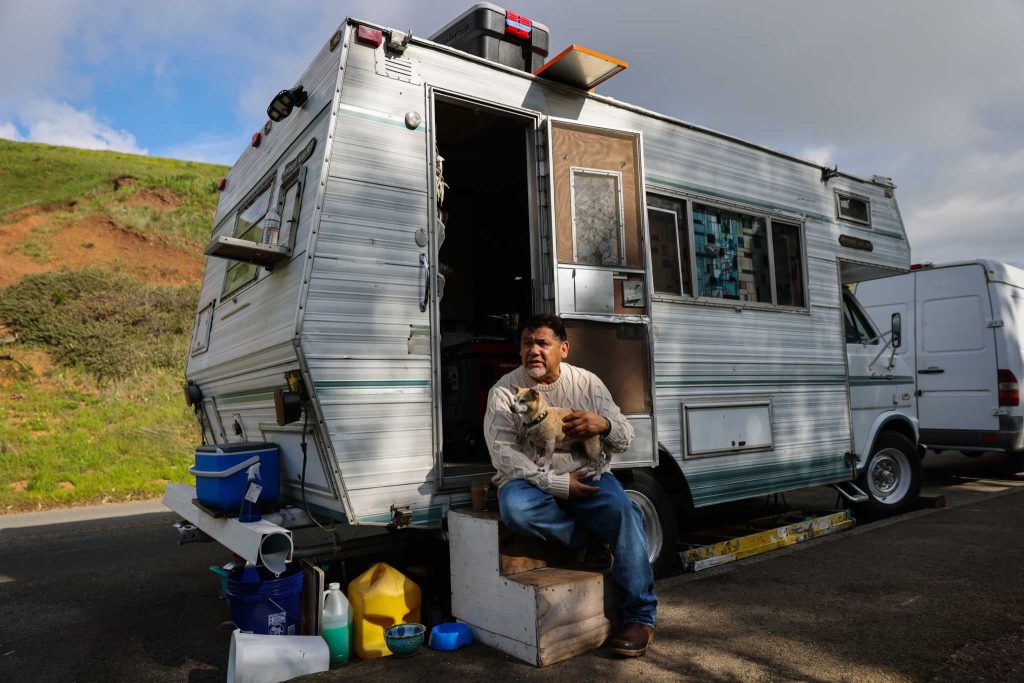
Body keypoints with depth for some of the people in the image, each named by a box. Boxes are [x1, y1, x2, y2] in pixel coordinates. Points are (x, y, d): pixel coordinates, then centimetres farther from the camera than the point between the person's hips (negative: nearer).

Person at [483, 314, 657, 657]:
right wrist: (554, 483, -21)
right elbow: (502, 451, -11)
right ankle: (593, 540, -10)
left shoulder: (587, 383, 6)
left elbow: (625, 438, 6)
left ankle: (640, 616, -11)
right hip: (531, 480, -1)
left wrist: (604, 425, -20)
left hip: (585, 477, 1)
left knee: (623, 510, -27)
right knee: (515, 508, -34)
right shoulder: (505, 390, -1)